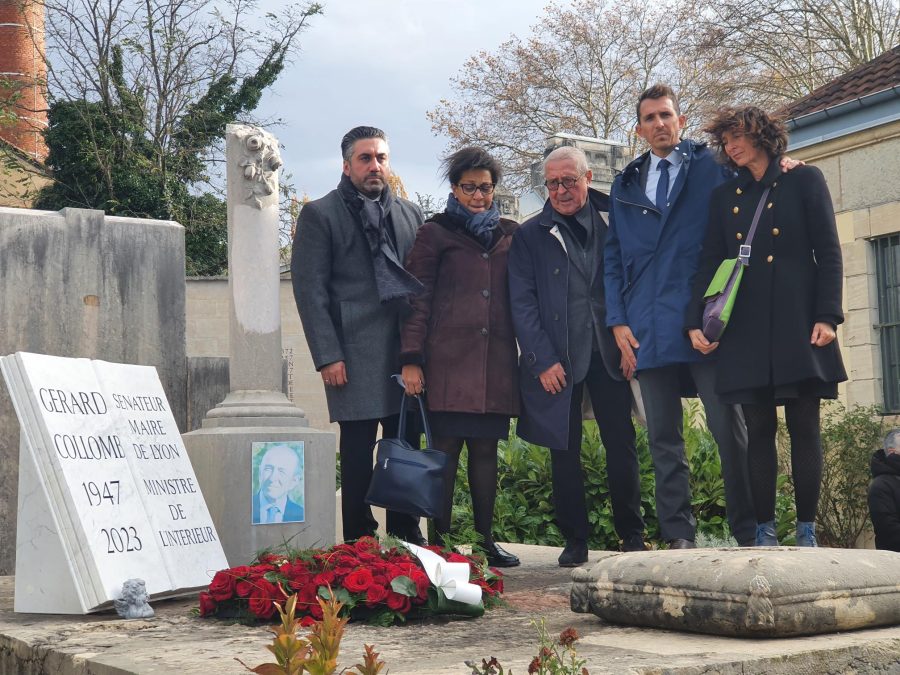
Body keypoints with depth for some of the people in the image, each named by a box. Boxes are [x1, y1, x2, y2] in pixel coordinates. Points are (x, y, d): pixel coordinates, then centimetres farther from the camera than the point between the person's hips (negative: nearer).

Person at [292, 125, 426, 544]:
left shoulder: (409, 214, 16)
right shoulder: (319, 215, 3)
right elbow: (310, 290, -2)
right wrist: (328, 356, -10)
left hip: (407, 353, 4)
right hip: (354, 355, -4)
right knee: (357, 455, -1)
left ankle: (407, 539, 15)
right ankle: (359, 544, 6)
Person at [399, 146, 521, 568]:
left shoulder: (509, 235, 16)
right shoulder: (435, 234, 4)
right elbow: (417, 299, 0)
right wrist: (411, 359, -8)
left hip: (496, 361, 4)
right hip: (448, 359, -4)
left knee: (486, 450, 7)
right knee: (446, 448, -3)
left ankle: (485, 541, 13)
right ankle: (441, 541, 1)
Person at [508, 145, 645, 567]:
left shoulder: (612, 223, 9)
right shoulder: (530, 236, 6)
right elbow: (522, 304, 0)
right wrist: (543, 360, -6)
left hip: (609, 354, 1)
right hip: (557, 360, 0)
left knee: (621, 445, 1)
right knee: (565, 452, 3)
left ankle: (632, 535, 12)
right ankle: (575, 542, 11)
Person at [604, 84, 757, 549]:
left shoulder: (711, 167, 7)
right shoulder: (625, 186, 18)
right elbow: (614, 258, 14)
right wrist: (618, 321, 4)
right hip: (649, 331, 3)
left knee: (728, 428, -2)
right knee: (663, 438, 4)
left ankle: (748, 532, 5)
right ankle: (678, 536, 10)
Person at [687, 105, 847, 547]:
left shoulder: (804, 181, 6)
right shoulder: (724, 196, 16)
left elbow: (828, 253, 1)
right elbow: (710, 262, 12)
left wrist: (827, 316, -9)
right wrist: (696, 322, 0)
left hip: (797, 325, -3)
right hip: (745, 331, 3)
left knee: (804, 428, -2)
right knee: (758, 430, 1)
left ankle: (807, 531, 2)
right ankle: (764, 532, 4)